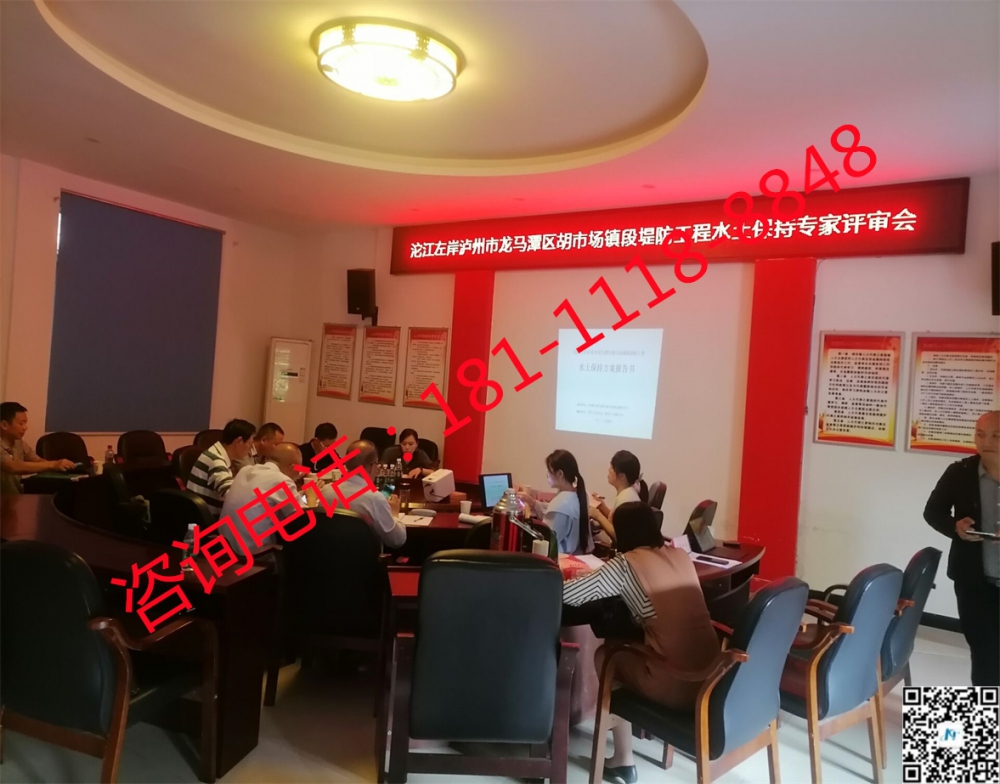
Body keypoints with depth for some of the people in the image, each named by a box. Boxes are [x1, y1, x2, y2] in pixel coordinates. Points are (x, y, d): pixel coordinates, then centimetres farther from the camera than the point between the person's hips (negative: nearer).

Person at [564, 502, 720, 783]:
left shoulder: (626, 564, -7)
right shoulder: (680, 555, 10)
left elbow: (566, 594, -5)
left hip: (676, 686, -6)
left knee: (604, 655, 19)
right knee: (630, 647, 28)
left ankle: (624, 760, 25)